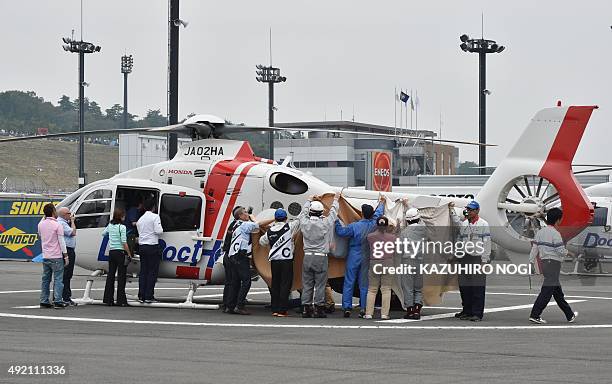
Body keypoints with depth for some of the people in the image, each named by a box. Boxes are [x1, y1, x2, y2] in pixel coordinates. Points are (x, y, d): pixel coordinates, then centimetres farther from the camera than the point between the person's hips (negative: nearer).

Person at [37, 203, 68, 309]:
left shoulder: (41, 224, 5)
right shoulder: (57, 225, -12)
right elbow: (61, 241, -11)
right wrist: (65, 255, -6)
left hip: (45, 256, 6)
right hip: (56, 256, -6)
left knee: (45, 279, 10)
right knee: (58, 279, -4)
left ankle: (44, 301, 10)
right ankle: (58, 301, -9)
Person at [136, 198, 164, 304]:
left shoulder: (140, 219, 14)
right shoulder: (155, 217, -7)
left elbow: (139, 232, 15)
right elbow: (158, 231, -14)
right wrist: (161, 229, 5)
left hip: (142, 246, 6)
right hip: (152, 247, -6)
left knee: (143, 271, 8)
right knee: (152, 272, -3)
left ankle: (141, 296, 6)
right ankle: (149, 297, -6)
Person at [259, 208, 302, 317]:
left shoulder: (270, 231, 7)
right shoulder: (289, 227, -5)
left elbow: (262, 241, 23)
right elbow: (300, 219, 3)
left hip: (274, 261, 4)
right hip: (286, 260, -4)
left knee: (275, 284, 12)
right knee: (285, 284, -3)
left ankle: (274, 309, 13)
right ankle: (282, 310, -7)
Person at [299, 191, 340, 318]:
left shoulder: (304, 223, -1)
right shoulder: (325, 223, -8)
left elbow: (304, 212, 21)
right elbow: (333, 213, 9)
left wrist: (310, 200, 39)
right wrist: (336, 199, 28)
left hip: (307, 257, 3)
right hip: (321, 258, -3)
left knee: (307, 284, 6)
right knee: (320, 284, 0)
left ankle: (306, 308, 6)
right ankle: (319, 309, 0)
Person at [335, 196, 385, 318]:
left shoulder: (355, 226, -16)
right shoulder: (373, 224, -4)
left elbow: (341, 232, -10)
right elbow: (378, 213, 15)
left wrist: (336, 221, 2)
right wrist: (382, 202, 33)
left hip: (354, 257, -3)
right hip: (367, 258, 3)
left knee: (349, 283, 2)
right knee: (364, 284, 9)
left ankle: (347, 308, -1)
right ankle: (364, 308, 8)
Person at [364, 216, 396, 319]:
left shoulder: (370, 237, -3)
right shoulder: (392, 237, -2)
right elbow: (394, 252, 7)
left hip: (374, 265, 1)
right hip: (388, 264, -1)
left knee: (371, 290, 8)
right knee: (386, 290, 3)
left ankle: (368, 313, 5)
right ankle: (384, 314, -1)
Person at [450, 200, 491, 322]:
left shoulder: (483, 224, 0)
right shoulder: (463, 223, 15)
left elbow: (487, 243, -4)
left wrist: (484, 260, -9)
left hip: (478, 258, -5)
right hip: (464, 259, 5)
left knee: (478, 287, -6)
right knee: (464, 286, 6)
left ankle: (477, 313, -4)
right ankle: (467, 311, 16)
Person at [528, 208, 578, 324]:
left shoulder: (540, 232, 8)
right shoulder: (555, 234, -15)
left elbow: (534, 248, 8)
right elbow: (561, 251, -16)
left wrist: (531, 262, 10)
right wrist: (567, 252, 6)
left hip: (544, 263, 9)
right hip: (554, 263, -9)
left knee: (557, 291, 15)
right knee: (547, 290, -8)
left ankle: (570, 315, 26)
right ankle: (535, 315, -12)